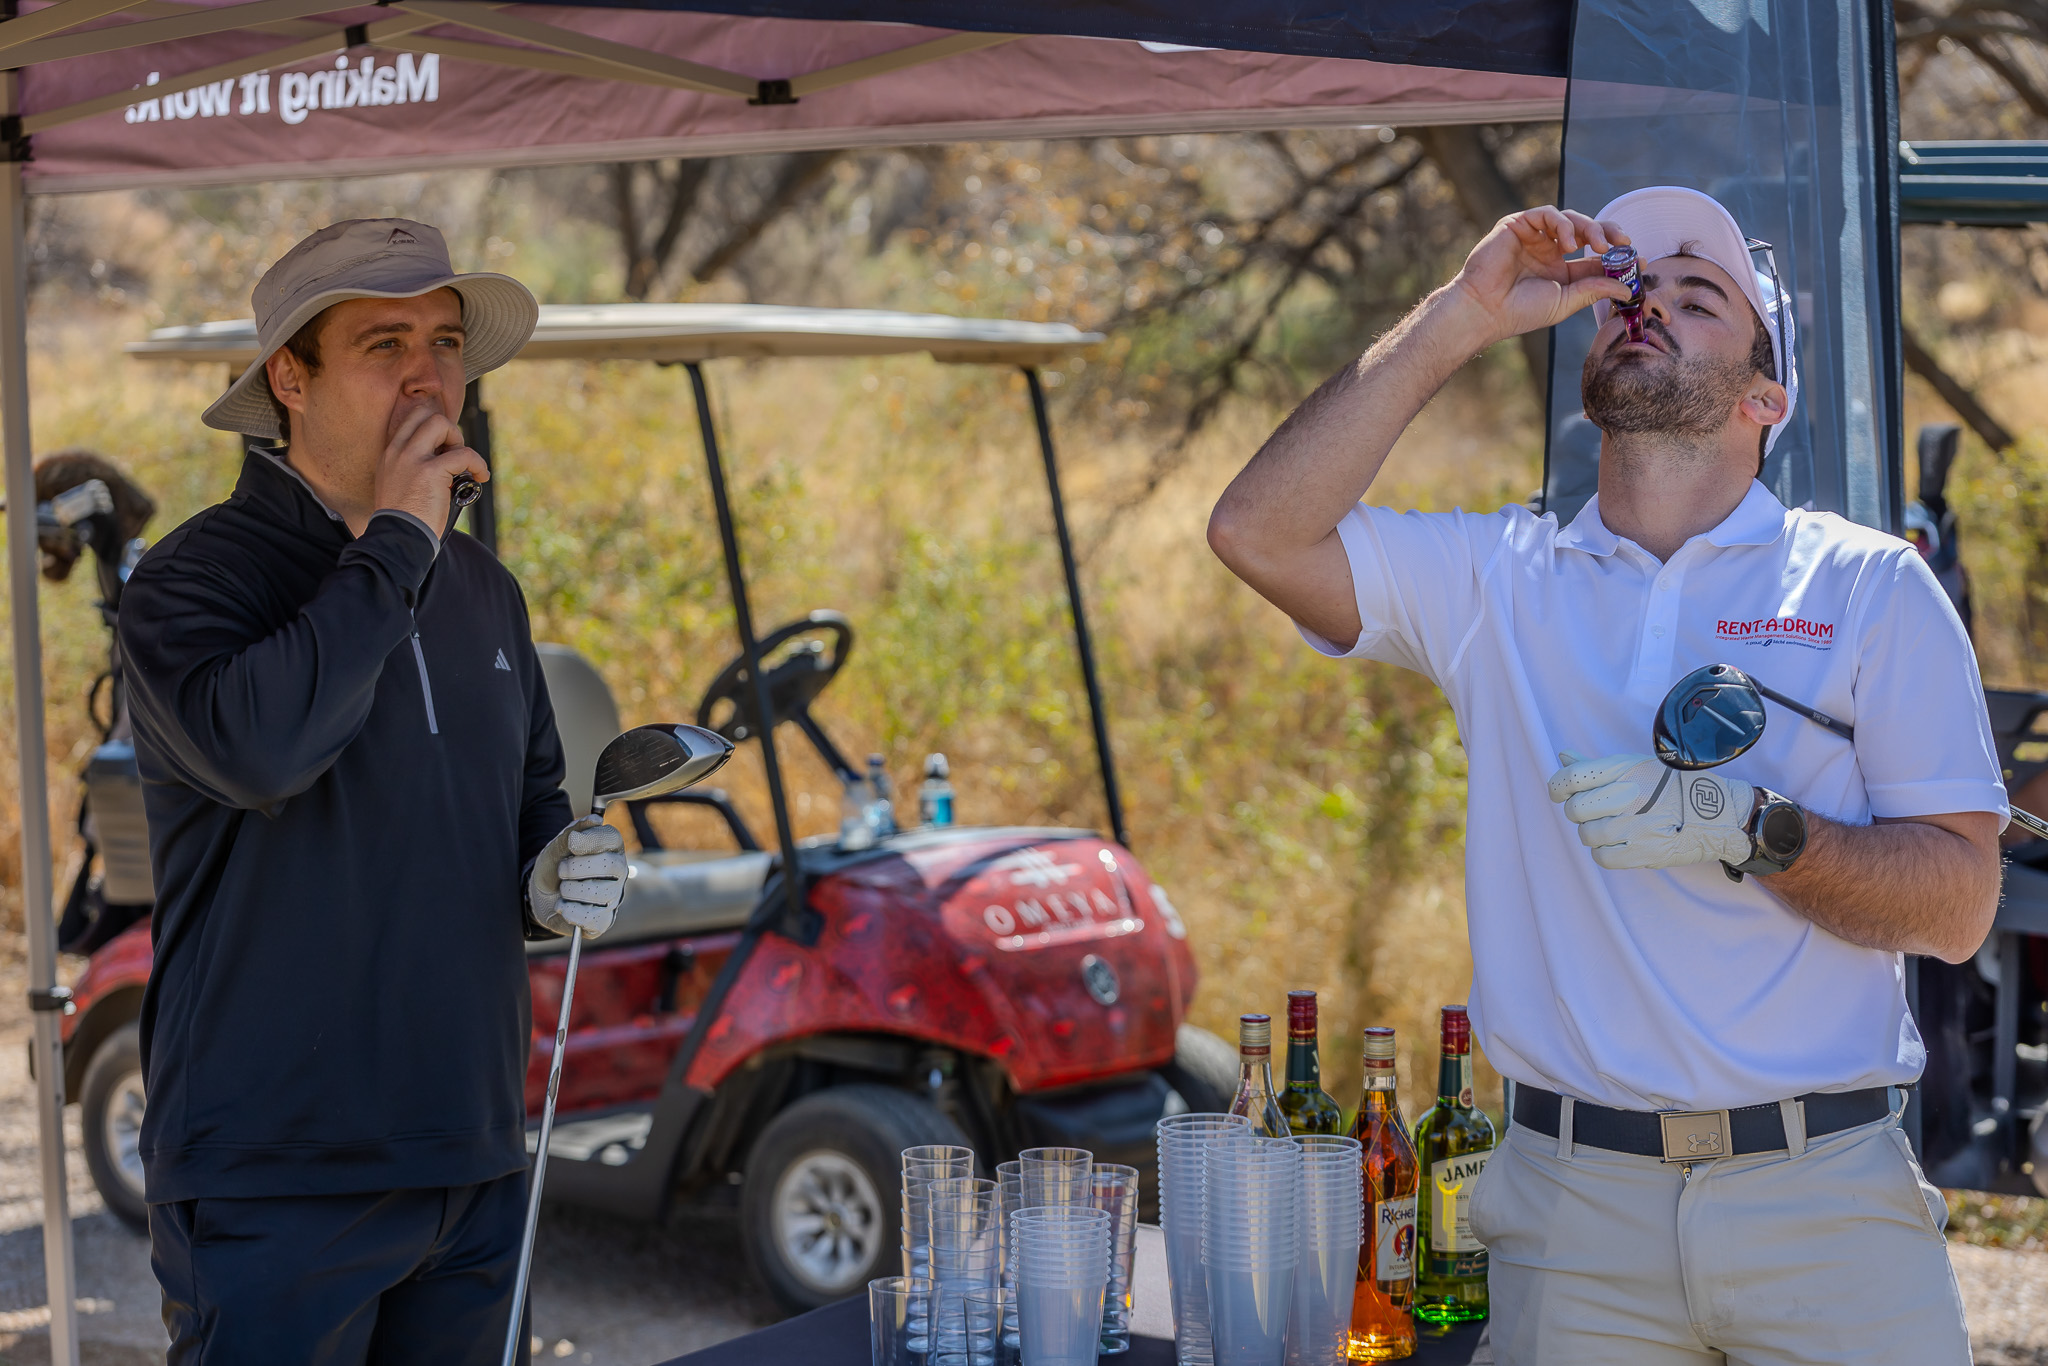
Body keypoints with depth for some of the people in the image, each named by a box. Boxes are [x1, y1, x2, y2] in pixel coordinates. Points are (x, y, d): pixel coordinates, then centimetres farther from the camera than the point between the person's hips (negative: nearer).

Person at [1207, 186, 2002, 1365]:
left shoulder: (1869, 585, 4)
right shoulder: (1500, 579, 9)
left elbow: (1961, 903, -2)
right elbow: (1260, 530, -6)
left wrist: (1750, 831, -20)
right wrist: (1465, 317, -5)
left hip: (1823, 1197, -1)